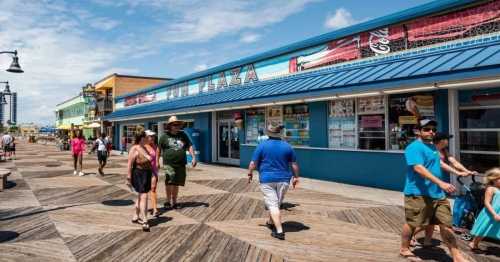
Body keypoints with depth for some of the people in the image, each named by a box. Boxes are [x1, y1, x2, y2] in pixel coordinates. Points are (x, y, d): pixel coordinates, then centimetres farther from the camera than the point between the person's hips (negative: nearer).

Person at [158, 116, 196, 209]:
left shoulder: (183, 135, 12)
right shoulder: (164, 136, 2)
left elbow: (189, 146, 13)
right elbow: (159, 149, 7)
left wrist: (193, 157, 4)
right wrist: (157, 161, 4)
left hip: (181, 164, 4)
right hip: (169, 164, -3)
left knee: (176, 184, 11)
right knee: (169, 182, -15)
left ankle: (174, 202, 23)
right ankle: (168, 201, -1)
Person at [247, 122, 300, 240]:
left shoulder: (262, 145, -7)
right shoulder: (287, 146, 1)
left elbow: (253, 163, -4)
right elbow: (294, 164, 5)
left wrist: (250, 173, 12)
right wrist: (296, 177, 17)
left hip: (267, 179, -3)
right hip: (283, 179, 3)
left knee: (273, 205, -3)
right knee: (276, 203, 19)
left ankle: (279, 231, -10)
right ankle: (271, 223, 39)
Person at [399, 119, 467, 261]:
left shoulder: (432, 146, 16)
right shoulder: (414, 147, -15)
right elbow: (419, 168, -27)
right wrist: (440, 183, -33)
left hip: (437, 193, 9)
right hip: (418, 194, -8)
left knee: (446, 224, 9)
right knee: (412, 223, 4)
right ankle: (404, 250, 23)